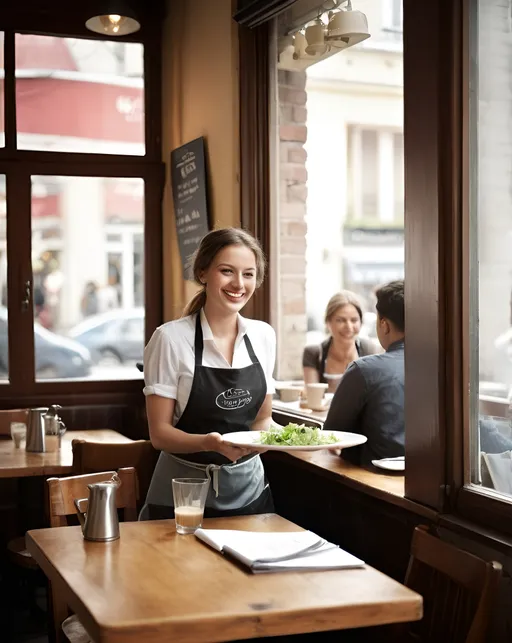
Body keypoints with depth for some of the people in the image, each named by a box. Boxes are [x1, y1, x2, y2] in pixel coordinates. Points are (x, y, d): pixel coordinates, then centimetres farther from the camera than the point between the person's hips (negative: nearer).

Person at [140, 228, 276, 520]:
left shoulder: (264, 335, 0)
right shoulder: (171, 338, -14)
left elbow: (262, 417, 9)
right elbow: (160, 432, -12)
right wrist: (209, 443, -30)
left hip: (250, 490, 4)